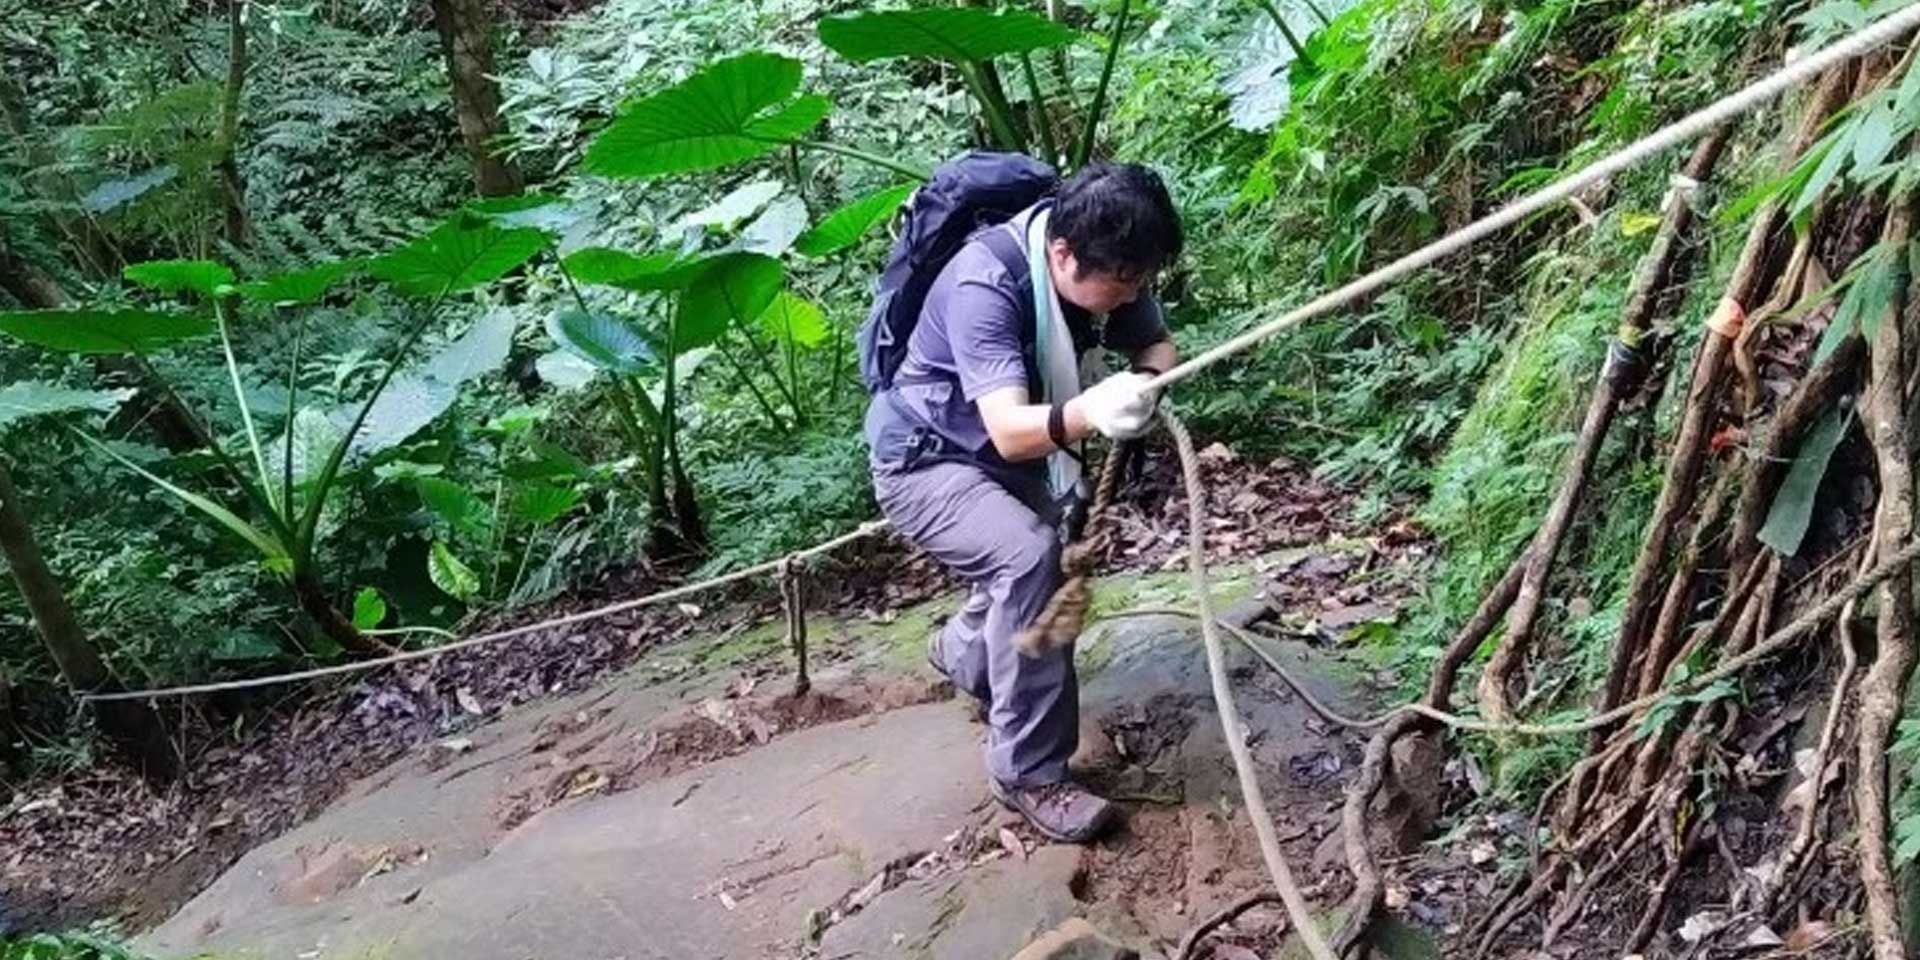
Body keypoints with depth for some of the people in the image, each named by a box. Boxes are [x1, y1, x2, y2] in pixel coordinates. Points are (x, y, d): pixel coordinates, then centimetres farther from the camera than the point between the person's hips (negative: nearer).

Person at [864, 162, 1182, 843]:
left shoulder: (1105, 264, -15)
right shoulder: (984, 285, -35)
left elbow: (1157, 347, -9)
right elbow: (1009, 431, -43)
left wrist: (1144, 381, -33)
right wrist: (1087, 415, -63)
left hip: (1013, 458, 8)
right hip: (926, 461, -8)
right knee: (1029, 555, -28)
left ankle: (962, 652, 39)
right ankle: (1027, 773, -18)